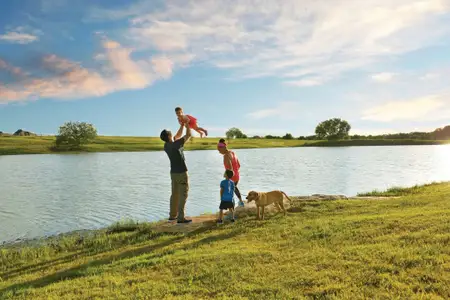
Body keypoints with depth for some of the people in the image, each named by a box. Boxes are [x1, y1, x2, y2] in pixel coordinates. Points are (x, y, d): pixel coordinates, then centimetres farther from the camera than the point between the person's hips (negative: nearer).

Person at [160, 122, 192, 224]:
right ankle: (180, 218, -7)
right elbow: (188, 135, -14)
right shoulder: (175, 145, -22)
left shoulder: (166, 145, 1)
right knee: (183, 195, -5)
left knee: (175, 194, 17)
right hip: (181, 173, -8)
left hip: (174, 173, 8)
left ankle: (173, 215, 25)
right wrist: (187, 125, 3)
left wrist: (182, 125, 18)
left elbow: (178, 135, 18)